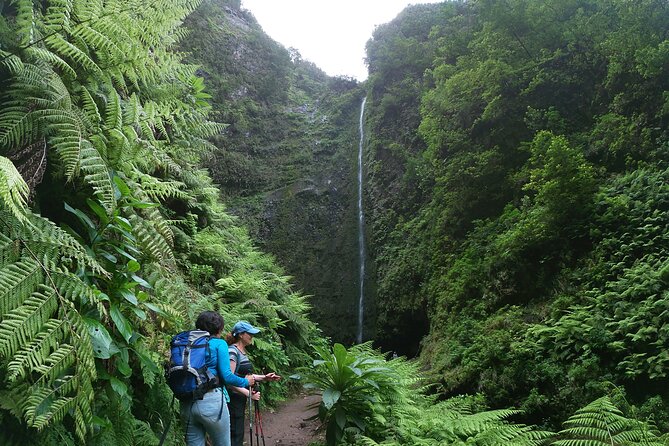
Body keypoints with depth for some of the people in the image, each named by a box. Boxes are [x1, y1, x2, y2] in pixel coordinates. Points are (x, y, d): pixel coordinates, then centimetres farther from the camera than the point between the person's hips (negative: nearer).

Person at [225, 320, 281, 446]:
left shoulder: (242, 351, 11)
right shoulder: (232, 352, -18)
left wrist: (264, 377, 8)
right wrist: (249, 394, -24)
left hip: (240, 400, 10)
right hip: (233, 400, -10)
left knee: (239, 434, 15)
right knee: (235, 436, -5)